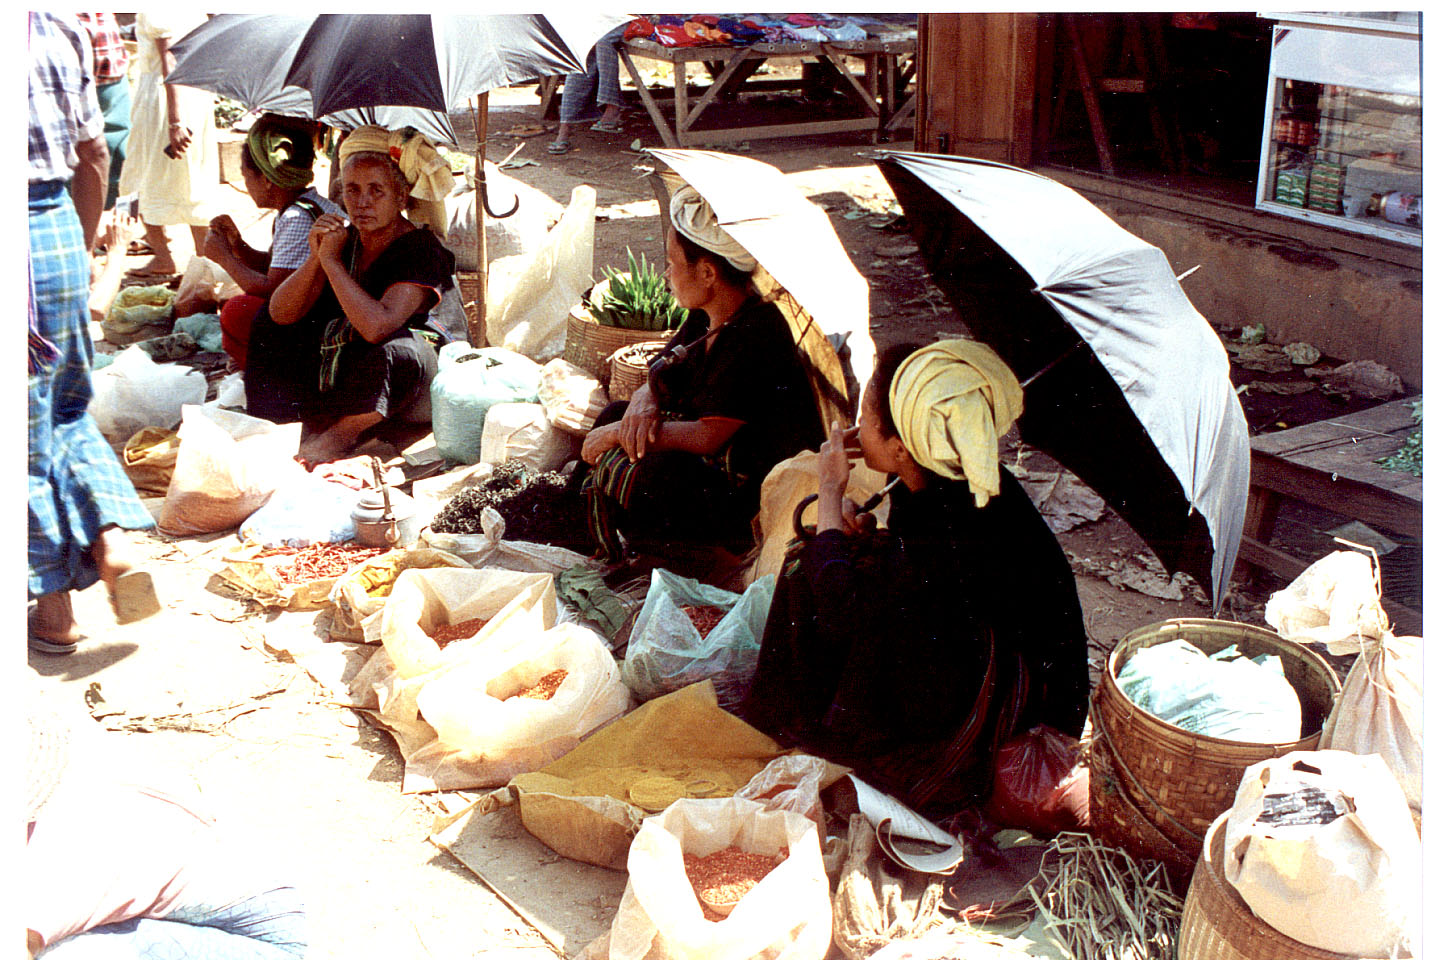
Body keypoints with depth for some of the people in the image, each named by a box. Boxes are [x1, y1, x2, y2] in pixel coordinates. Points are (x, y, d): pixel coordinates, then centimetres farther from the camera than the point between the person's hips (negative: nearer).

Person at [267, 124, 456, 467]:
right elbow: (280, 314, 1)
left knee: (394, 349, -39)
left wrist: (331, 260, -22)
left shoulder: (421, 249, -14)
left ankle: (343, 432, -15)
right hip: (332, 379, 7)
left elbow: (377, 327, -31)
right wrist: (315, 259, -14)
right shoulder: (344, 240, 4)